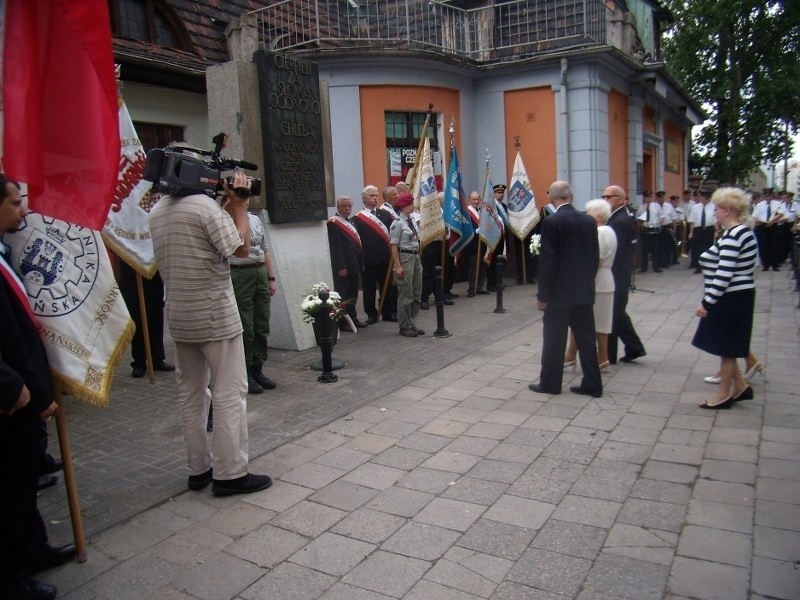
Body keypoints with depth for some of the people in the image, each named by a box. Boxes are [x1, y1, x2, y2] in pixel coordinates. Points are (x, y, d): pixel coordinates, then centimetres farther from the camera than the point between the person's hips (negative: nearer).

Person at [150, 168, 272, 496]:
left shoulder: (156, 212, 11)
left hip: (179, 317, 8)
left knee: (191, 395, 13)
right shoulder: (205, 204, -14)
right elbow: (241, 248, -13)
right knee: (229, 394, -1)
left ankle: (199, 469, 21)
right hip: (216, 315, -8)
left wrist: (227, 206, 12)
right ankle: (229, 473, 4)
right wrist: (239, 205, -3)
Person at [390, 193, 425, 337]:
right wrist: (397, 266, -18)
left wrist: (418, 259, 14)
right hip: (405, 258, -8)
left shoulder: (413, 221, 10)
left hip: (416, 257, 8)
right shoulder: (398, 223, -13)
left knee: (416, 293, 12)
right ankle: (404, 327, 10)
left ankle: (412, 324, 23)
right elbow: (394, 246, -14)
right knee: (406, 294, -1)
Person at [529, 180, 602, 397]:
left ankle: (550, 383, 13)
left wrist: (543, 294, -10)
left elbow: (548, 261, -15)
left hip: (560, 291, -6)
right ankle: (592, 384, 16)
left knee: (554, 339, 4)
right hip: (584, 290, 6)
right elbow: (595, 257, 10)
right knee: (586, 338, 10)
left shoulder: (551, 222, -12)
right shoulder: (589, 220, 6)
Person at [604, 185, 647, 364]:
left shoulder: (620, 221, -17)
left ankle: (608, 356, 11)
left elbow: (614, 251, -23)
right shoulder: (620, 218, 14)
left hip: (616, 276, -10)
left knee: (611, 315, 0)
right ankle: (634, 348, 25)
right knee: (617, 313, 17)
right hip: (618, 275, 10)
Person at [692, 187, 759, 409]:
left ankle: (724, 394, 16)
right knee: (726, 345, 18)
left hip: (731, 298, -10)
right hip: (739, 296, 10)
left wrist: (707, 302, -21)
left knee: (726, 345, 3)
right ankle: (740, 386, 26)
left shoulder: (732, 236, -21)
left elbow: (724, 275, -25)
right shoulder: (744, 232, 11)